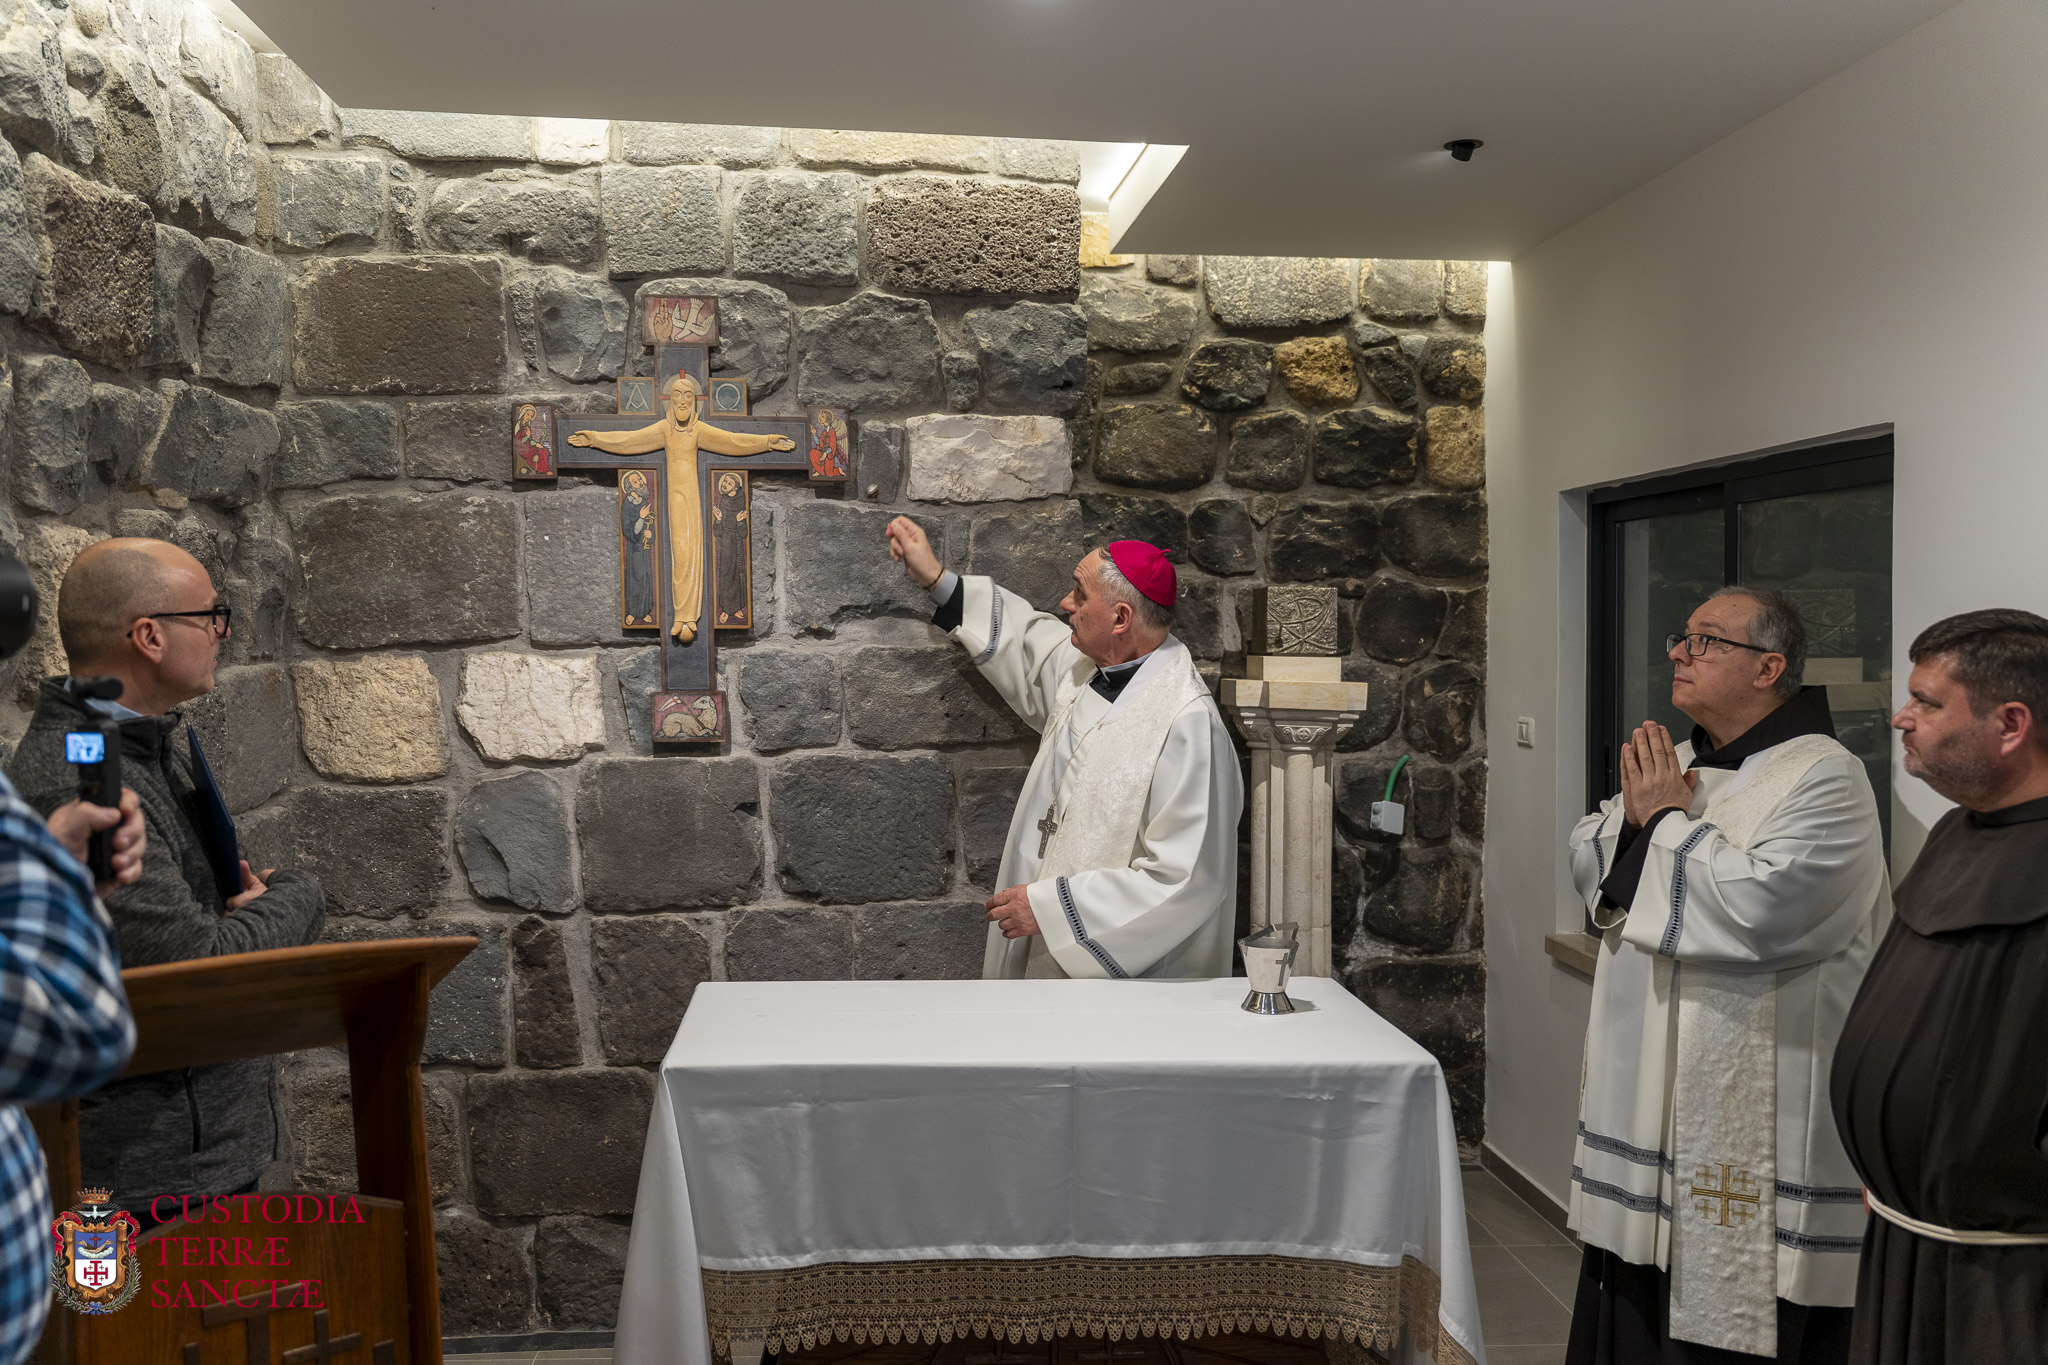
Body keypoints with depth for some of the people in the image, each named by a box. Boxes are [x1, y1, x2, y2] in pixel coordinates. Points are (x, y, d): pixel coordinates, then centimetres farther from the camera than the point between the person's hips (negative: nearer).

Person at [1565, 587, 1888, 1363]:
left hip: (1752, 1118, -8)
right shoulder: (1674, 764, 12)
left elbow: (1760, 907, -27)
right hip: (1648, 1093, 8)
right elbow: (1588, 862, 13)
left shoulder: (1824, 780, -14)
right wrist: (1634, 815, -7)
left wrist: (1669, 820, -15)